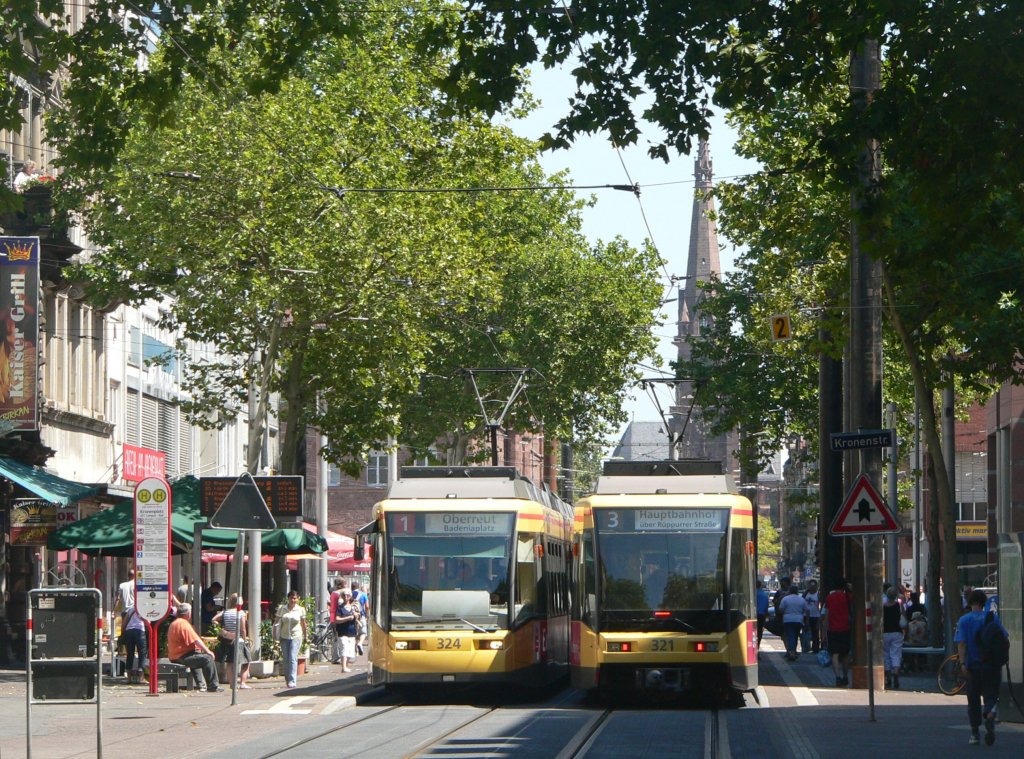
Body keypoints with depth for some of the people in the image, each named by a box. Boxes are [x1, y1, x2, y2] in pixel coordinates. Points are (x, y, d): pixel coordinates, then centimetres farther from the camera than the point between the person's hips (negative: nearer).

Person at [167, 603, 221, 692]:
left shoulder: (174, 623, 17)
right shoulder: (184, 624, -15)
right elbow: (196, 641, -19)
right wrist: (208, 651, -12)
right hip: (182, 657, -11)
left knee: (197, 658, 35)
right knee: (207, 658, -15)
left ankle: (201, 685, 38)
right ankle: (213, 687, -14)